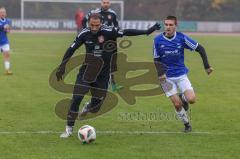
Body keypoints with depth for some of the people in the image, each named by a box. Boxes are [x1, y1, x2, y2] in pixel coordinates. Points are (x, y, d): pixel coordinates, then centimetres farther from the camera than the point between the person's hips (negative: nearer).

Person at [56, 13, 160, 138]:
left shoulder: (108, 32, -15)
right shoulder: (84, 34, -10)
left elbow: (126, 32, -13)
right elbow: (71, 50, -2)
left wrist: (147, 32, -16)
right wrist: (62, 67, -5)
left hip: (102, 76, 0)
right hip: (86, 73, 0)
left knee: (95, 107, 5)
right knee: (76, 99, -12)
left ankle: (87, 108, 44)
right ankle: (69, 129, 1)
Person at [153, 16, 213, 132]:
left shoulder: (182, 38, -10)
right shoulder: (158, 40, -9)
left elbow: (200, 48, -1)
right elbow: (156, 59, 0)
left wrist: (207, 66, -5)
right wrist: (160, 73, -18)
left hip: (181, 75, 1)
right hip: (167, 77, -1)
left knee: (192, 100, -15)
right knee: (177, 104, -8)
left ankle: (183, 97, 21)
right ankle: (187, 124, 17)